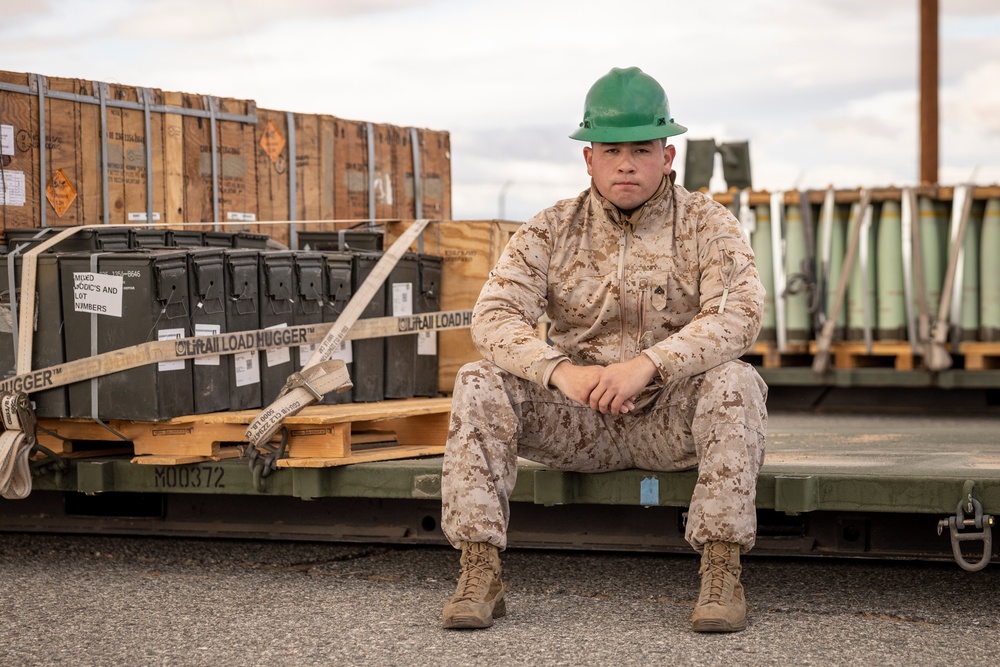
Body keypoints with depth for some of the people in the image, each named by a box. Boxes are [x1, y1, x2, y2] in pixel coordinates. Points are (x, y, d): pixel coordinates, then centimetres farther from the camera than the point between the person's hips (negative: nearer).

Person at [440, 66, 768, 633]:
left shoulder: (708, 225, -3)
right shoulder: (550, 231, 3)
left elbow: (738, 315, -20)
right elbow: (495, 315, -10)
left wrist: (647, 364, -35)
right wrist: (561, 370, -31)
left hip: (672, 417, -2)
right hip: (580, 419, 2)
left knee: (734, 383, -33)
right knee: (479, 384, -20)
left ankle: (723, 575, -30)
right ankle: (480, 575, -24)